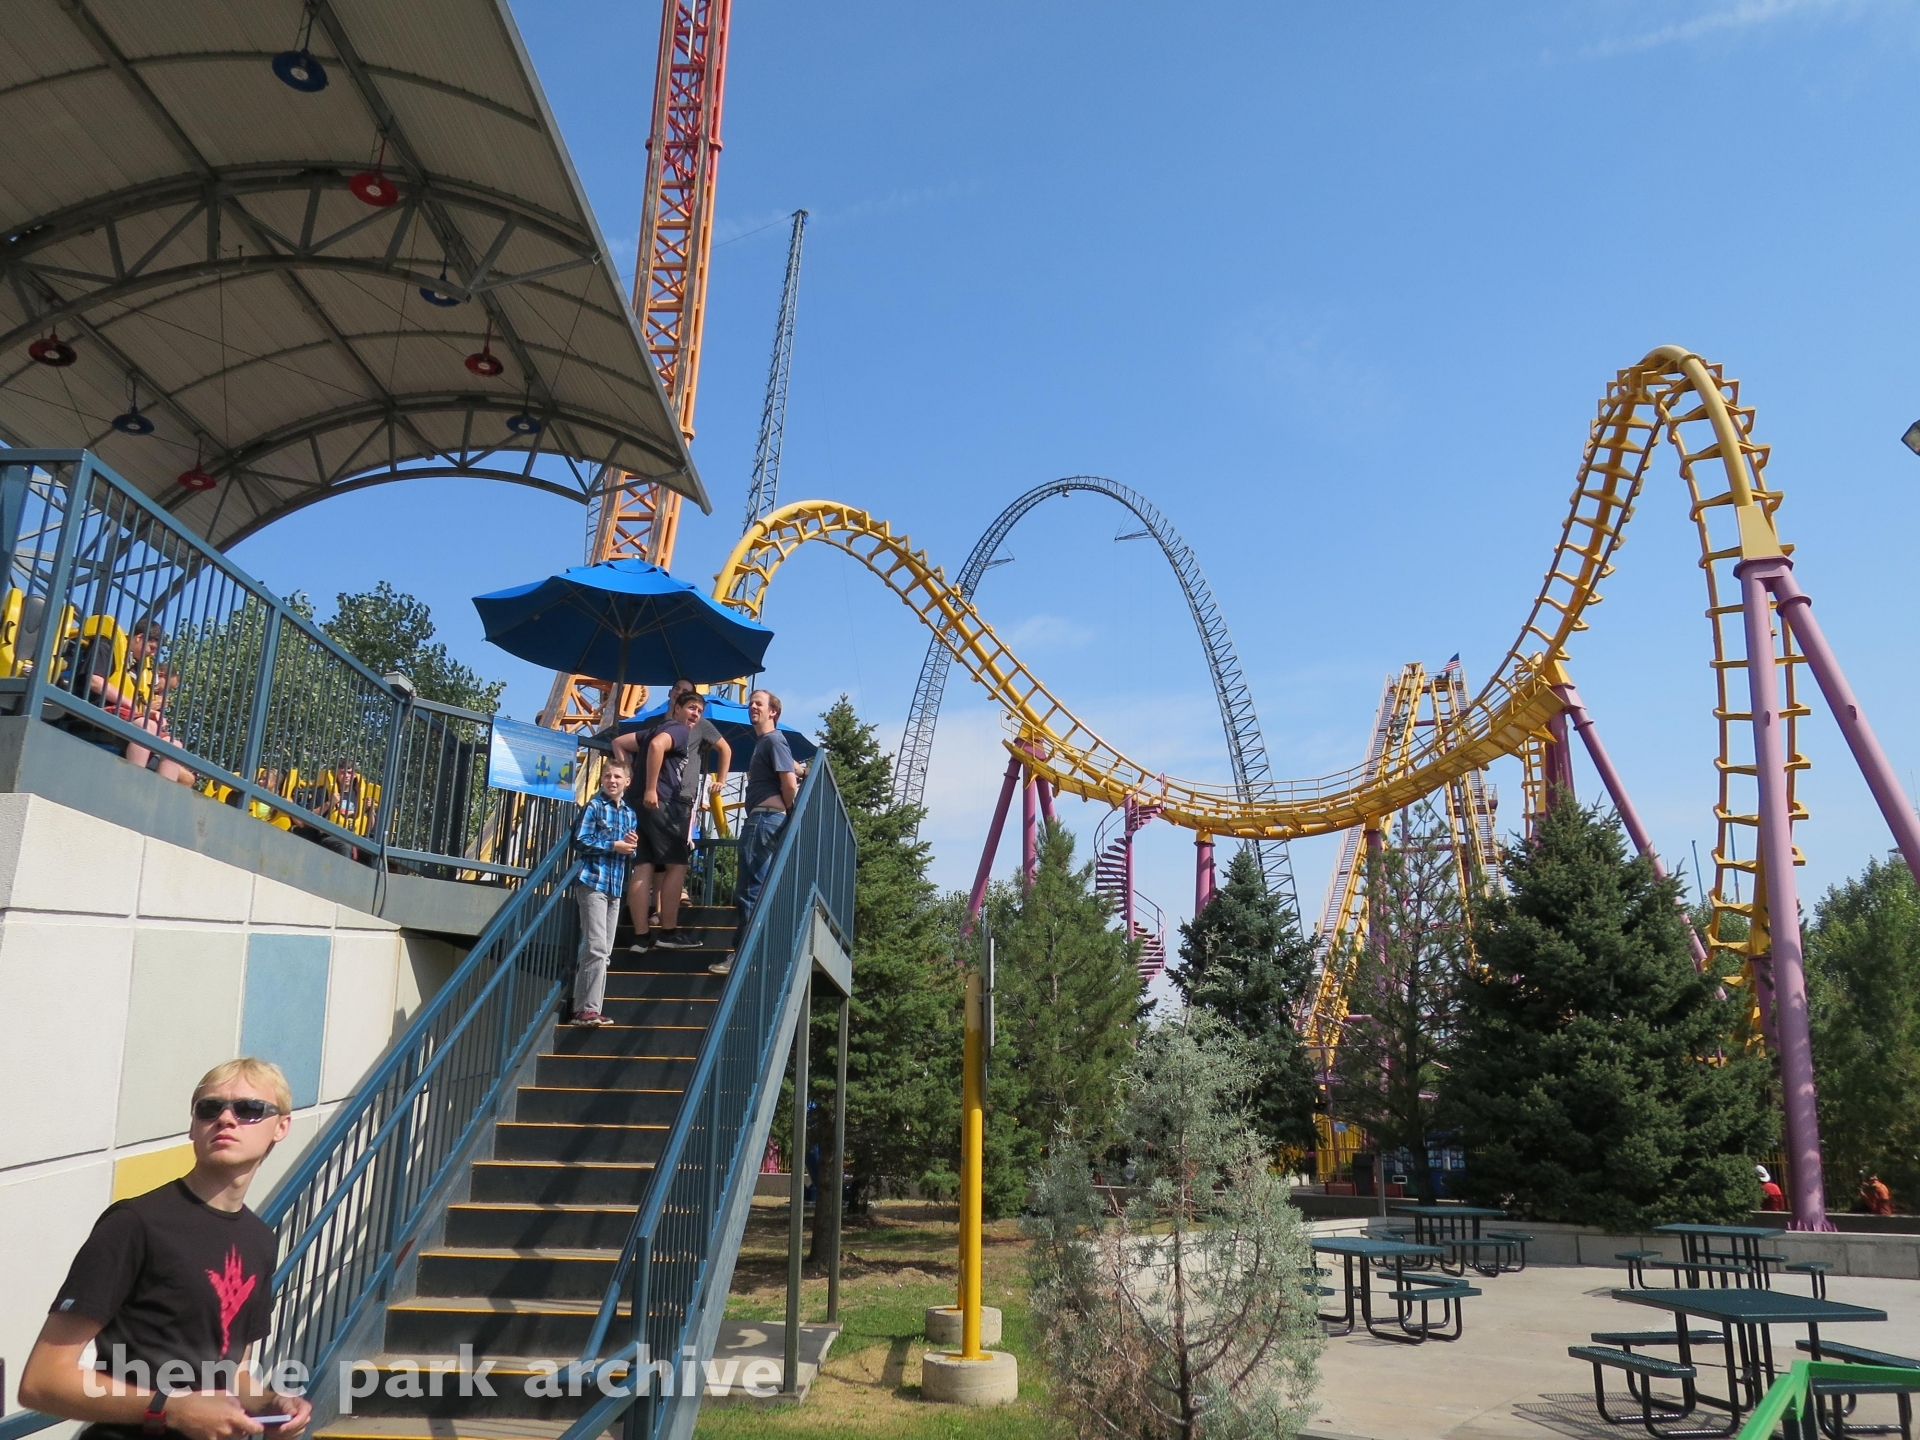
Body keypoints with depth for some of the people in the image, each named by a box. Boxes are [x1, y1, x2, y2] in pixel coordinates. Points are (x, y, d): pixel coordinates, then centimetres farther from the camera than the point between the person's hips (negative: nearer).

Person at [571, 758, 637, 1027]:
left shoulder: (630, 813, 16)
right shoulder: (594, 806, -3)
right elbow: (582, 841, -11)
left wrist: (632, 845, 0)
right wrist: (615, 846, -13)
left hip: (615, 887, 7)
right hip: (593, 883, -7)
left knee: (604, 952, 7)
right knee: (596, 949, -13)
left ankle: (588, 1009, 12)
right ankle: (586, 1009, -9)